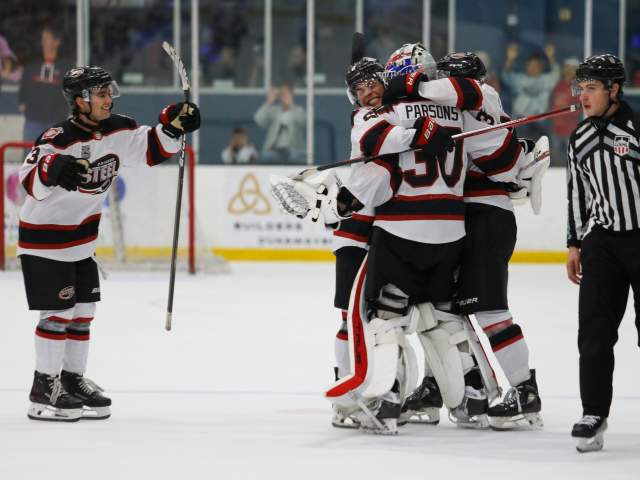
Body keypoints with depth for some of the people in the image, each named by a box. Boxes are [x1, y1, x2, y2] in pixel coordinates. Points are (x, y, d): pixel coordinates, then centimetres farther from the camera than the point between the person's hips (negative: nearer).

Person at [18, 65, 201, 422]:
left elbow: (151, 149, 8)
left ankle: (73, 379, 23)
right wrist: (53, 168, -53)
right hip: (44, 238, -8)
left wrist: (173, 125, -9)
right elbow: (30, 180, -33)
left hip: (81, 239, 8)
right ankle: (44, 389, 0)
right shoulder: (59, 140, -24)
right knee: (58, 311, -8)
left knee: (83, 309, 11)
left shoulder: (117, 131, -2)